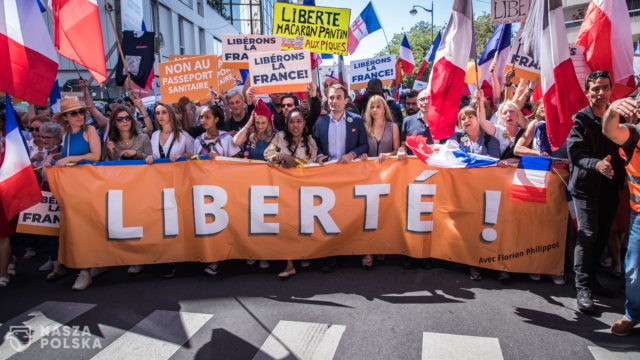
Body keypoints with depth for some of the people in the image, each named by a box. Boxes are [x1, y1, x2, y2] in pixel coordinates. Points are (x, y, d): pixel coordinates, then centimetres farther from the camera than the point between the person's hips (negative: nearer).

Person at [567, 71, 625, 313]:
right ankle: (582, 288, -2)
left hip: (609, 186, 5)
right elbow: (575, 153, -16)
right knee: (588, 235, -9)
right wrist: (596, 164, -34)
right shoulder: (581, 120, -6)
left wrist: (619, 178, -1)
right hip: (586, 187, -5)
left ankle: (591, 278, 27)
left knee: (602, 235, 12)